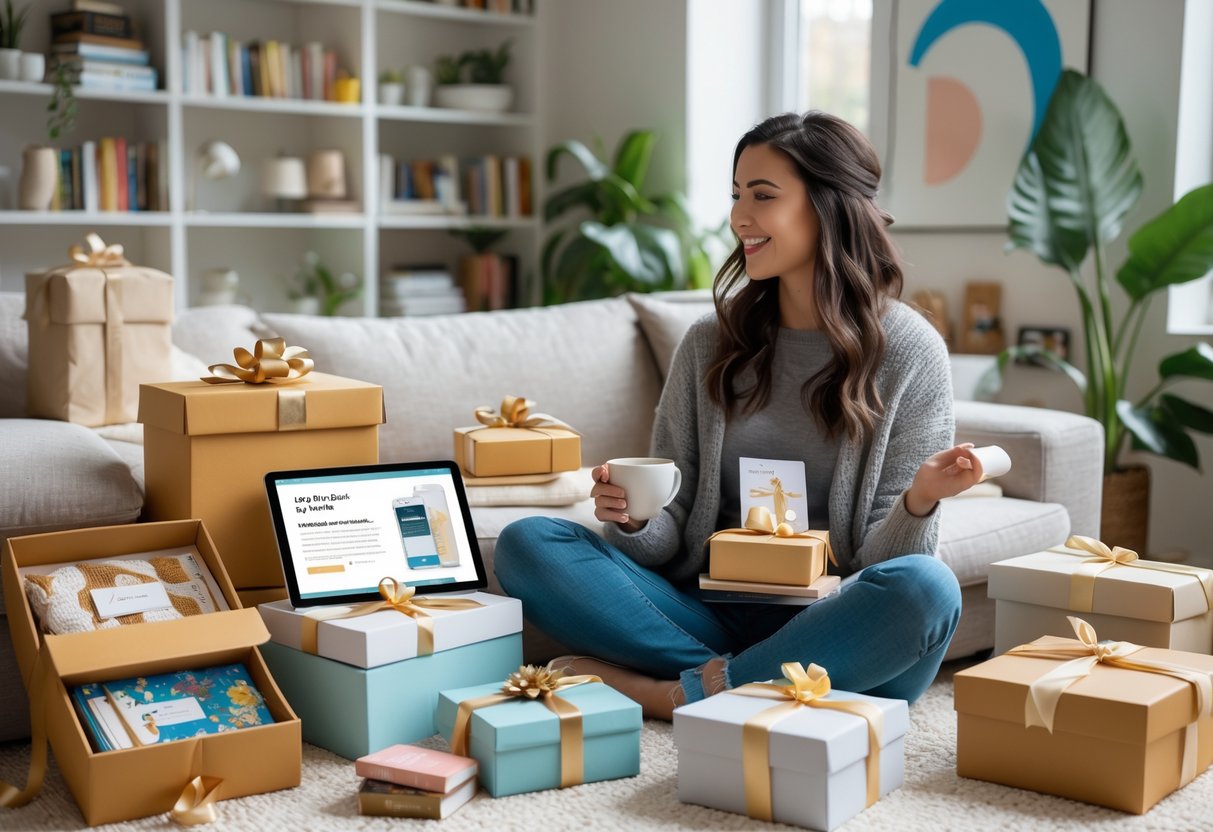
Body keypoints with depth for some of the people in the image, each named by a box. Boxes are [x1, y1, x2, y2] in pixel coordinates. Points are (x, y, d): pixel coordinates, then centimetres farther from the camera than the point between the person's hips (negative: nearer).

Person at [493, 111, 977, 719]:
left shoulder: (909, 353, -2)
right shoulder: (711, 343, 7)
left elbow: (880, 561, -3)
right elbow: (670, 537, 7)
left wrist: (919, 502, -24)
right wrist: (633, 520, -16)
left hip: (830, 629, -2)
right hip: (715, 615, 3)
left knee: (925, 587, -35)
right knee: (527, 544, -14)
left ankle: (677, 694, -23)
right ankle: (731, 685, -23)